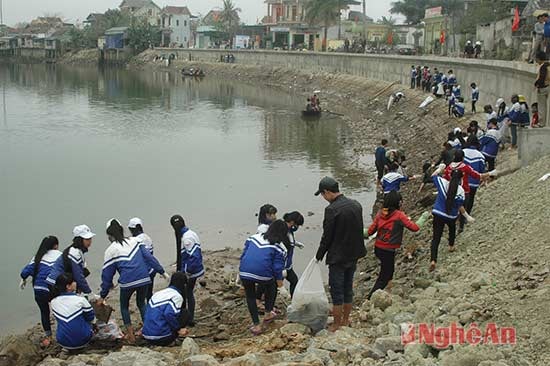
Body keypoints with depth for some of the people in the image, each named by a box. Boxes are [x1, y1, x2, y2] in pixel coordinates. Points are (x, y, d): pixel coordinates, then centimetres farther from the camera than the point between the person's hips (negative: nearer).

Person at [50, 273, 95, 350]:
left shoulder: (53, 302, -2)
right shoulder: (80, 300, -14)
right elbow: (91, 319, 0)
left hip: (63, 343, 4)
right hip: (81, 341, -3)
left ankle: (67, 347, 19)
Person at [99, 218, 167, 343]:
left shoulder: (111, 250, 2)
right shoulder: (134, 241, 9)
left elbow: (107, 274, 6)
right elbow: (149, 257, 5)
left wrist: (103, 296, 13)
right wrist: (161, 271, 9)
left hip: (127, 282, -3)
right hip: (144, 279, 3)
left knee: (124, 306, 20)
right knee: (141, 303, 24)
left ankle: (130, 335, 15)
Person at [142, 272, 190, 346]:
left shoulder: (158, 293, 14)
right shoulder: (177, 296, -7)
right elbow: (169, 314, -22)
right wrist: (178, 329, -9)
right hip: (161, 339, -8)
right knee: (185, 313, 7)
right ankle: (170, 341, 0)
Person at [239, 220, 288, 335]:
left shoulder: (254, 237, 17)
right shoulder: (279, 247, 4)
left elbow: (243, 255, 17)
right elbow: (277, 268, -1)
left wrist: (240, 274, 26)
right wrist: (281, 287, 6)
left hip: (244, 273, 3)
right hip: (263, 274, -3)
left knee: (250, 296, 22)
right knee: (271, 288, 30)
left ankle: (256, 325, 19)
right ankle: (268, 314, 39)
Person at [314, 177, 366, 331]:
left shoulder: (332, 209, -21)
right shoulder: (356, 205, 2)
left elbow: (327, 236, -15)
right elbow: (359, 230, 10)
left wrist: (319, 255, -1)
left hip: (338, 257, -7)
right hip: (354, 255, 7)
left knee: (337, 291, 4)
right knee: (348, 288, 18)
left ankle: (337, 325, 12)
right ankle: (346, 320, 29)